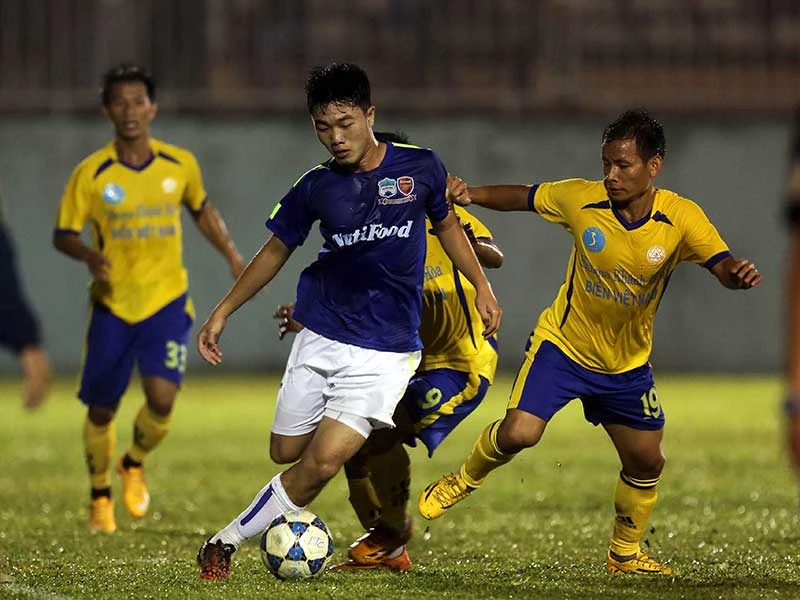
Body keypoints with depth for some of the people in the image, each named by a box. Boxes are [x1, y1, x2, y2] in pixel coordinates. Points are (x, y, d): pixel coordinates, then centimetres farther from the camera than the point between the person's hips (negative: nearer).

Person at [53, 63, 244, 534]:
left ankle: (134, 465, 16)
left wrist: (231, 253, 8)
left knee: (162, 398, -17)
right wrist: (91, 256, -22)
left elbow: (201, 209, 18)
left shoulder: (180, 164, -2)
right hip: (113, 305, 0)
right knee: (102, 408, 5)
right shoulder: (92, 173, -9)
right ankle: (101, 496, 30)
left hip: (166, 301, 1)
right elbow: (63, 234, -2)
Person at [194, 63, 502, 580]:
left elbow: (446, 223, 14)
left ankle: (227, 542, -3)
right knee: (287, 453, 4)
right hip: (321, 337, 3)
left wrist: (482, 286, 10)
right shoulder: (317, 187, -1)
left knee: (322, 462, -15)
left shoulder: (420, 168, -5)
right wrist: (223, 311, 12)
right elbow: (277, 250, 13)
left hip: (386, 351, -3)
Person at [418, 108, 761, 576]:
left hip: (627, 363, 2)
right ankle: (466, 480, 12)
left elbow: (722, 264, -29)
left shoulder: (682, 218, -18)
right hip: (563, 344, -2)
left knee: (646, 462, 6)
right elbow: (524, 197, 2)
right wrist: (469, 195, -7)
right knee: (519, 432, -20)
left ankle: (626, 555, 31)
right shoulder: (581, 199, -16)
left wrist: (739, 274, -52)